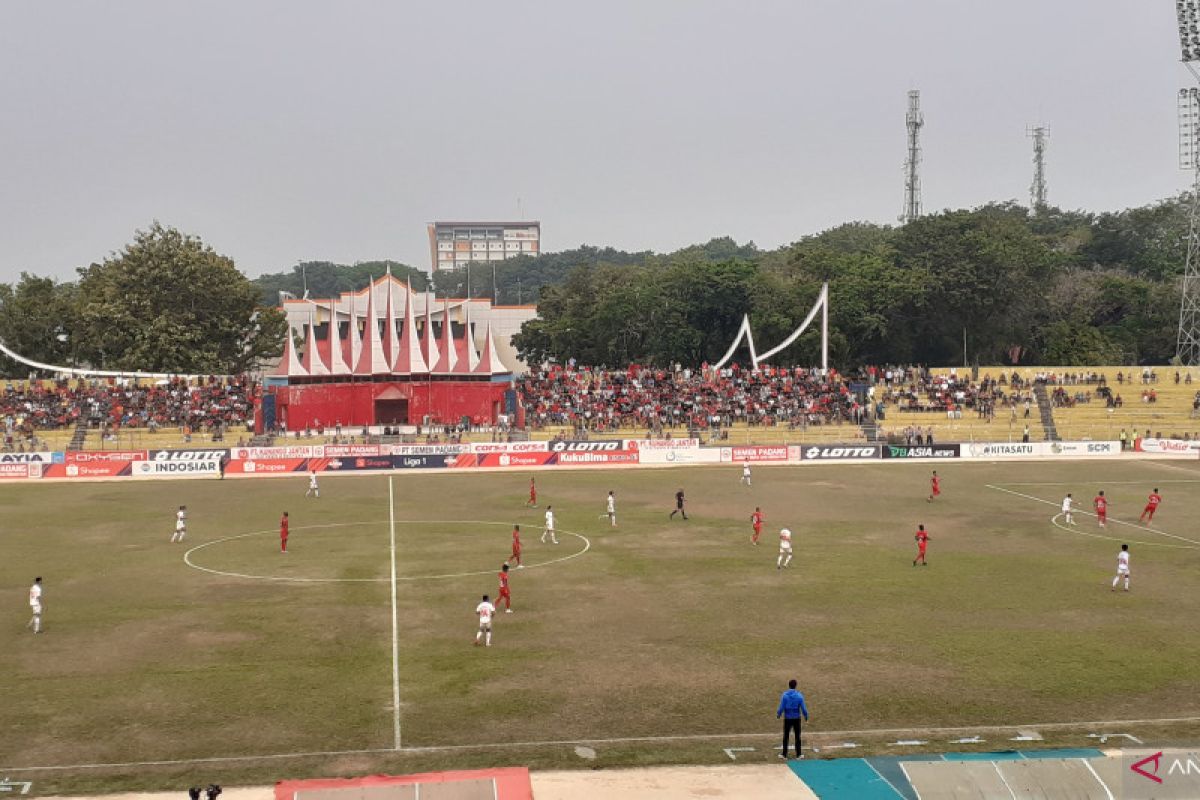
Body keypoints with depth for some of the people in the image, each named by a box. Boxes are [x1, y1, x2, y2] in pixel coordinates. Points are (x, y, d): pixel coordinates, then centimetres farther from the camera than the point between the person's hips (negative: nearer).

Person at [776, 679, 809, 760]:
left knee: (786, 736, 10)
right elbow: (803, 708, -7)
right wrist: (806, 717, 10)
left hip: (787, 719, 0)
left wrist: (778, 715, 10)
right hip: (797, 719, 0)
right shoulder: (799, 696, -9)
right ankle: (798, 754, 15)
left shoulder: (784, 695, -10)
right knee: (797, 736, 10)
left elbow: (781, 708, -9)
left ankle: (784, 754, 15)